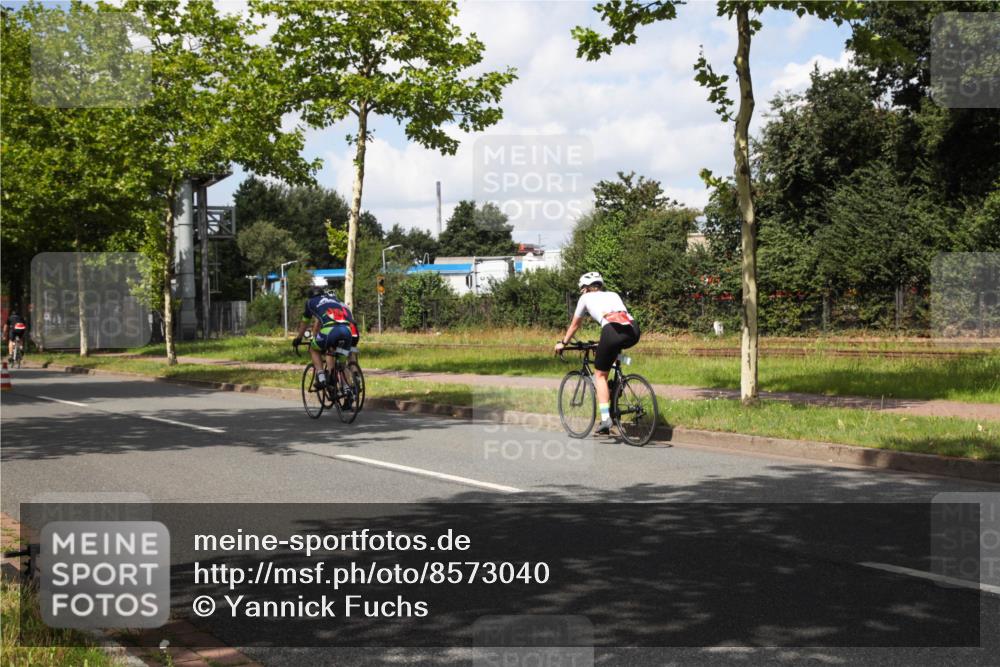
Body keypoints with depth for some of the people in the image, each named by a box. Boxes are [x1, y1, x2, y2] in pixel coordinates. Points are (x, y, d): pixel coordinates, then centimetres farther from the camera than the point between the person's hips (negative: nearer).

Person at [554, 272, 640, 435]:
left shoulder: (586, 298, 25)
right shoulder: (614, 295, 35)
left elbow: (575, 325, 35)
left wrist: (563, 343, 51)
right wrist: (605, 342, 61)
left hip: (613, 331, -5)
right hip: (634, 331, 5)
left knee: (600, 375, 10)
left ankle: (605, 419, -1)